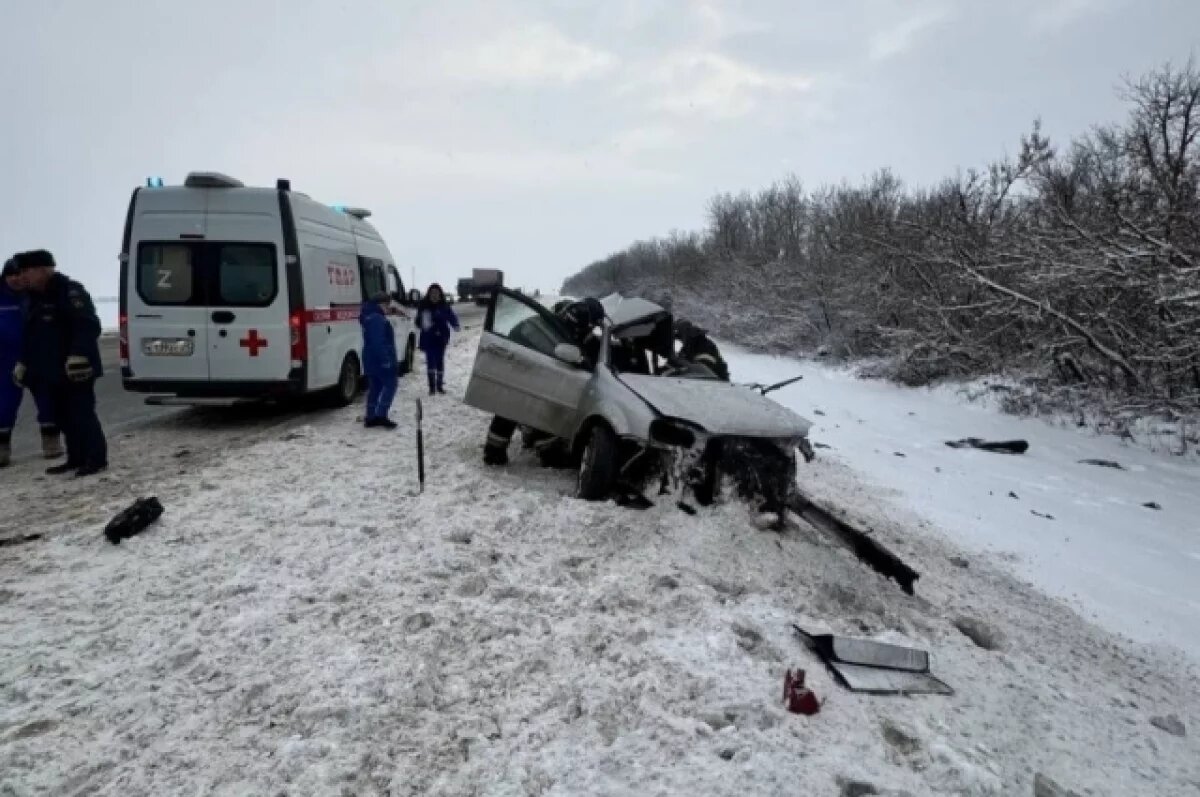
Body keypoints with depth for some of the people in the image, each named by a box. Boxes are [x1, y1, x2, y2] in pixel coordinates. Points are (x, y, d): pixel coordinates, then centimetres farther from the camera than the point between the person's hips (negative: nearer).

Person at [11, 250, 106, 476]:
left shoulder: (70, 291, -12)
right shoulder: (36, 298, 18)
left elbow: (88, 327, -22)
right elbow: (32, 334, 27)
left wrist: (78, 355, -31)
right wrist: (23, 363, 25)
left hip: (75, 369, -10)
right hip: (53, 372, 10)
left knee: (82, 414, -9)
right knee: (63, 415, 11)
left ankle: (97, 458, -3)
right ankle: (76, 458, 19)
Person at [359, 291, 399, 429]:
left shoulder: (371, 318, 17)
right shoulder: (377, 319, -18)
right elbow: (378, 342, -25)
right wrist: (385, 360, -26)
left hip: (372, 360, 10)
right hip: (380, 359, -10)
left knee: (375, 387, 13)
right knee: (390, 384, -3)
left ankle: (371, 418, 15)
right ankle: (381, 415, -9)